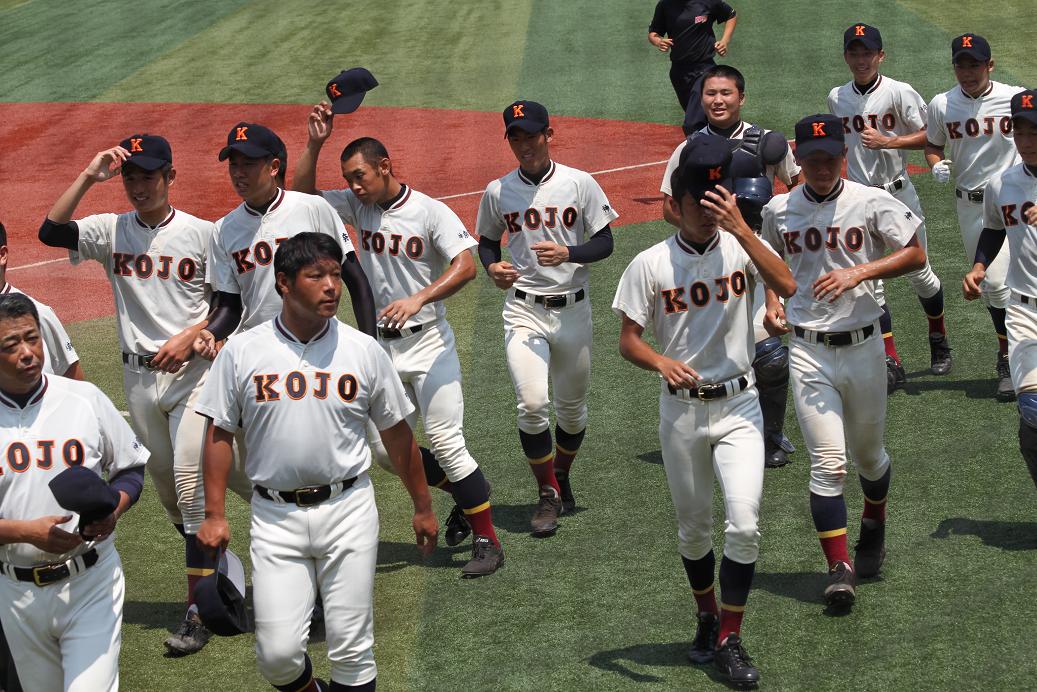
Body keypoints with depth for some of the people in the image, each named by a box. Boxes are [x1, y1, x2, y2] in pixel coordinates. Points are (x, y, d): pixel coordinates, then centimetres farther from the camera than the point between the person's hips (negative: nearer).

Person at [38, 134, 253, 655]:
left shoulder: (202, 233, -2)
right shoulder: (111, 231, 5)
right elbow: (50, 231, -11)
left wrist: (190, 336, -15)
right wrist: (88, 177, -16)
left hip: (192, 371, -4)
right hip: (138, 375, 4)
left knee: (191, 483, -12)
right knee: (166, 487, 11)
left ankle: (197, 609, -9)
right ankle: (215, 569, 32)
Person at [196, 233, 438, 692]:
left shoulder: (364, 350, 2)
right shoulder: (242, 352, 0)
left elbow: (396, 432, 9)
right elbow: (220, 433, 5)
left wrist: (422, 506, 13)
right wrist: (214, 514, 0)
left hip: (348, 512, 0)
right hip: (275, 516, 0)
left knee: (351, 649, 1)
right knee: (277, 653, -3)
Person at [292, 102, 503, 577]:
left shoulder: (430, 212, -11)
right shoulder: (358, 207, 5)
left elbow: (465, 267, -21)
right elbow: (300, 195, 4)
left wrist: (418, 300, -34)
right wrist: (315, 144, -8)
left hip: (428, 342, -6)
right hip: (382, 347, 6)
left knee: (445, 442, -12)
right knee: (386, 450, 5)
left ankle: (487, 541, -3)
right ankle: (466, 496, 26)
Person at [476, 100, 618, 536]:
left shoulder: (580, 184, -3)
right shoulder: (497, 191, 3)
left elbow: (605, 243, -1)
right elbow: (486, 242, 16)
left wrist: (567, 254, -20)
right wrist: (492, 267, -6)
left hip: (572, 309, 0)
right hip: (523, 309, 0)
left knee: (572, 406, 12)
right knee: (532, 403, -16)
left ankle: (561, 479, 37)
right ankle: (548, 494, 1)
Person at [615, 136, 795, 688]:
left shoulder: (740, 246, -4)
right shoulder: (651, 264, -5)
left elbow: (787, 286, -21)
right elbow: (627, 341, -4)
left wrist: (739, 229, -26)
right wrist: (662, 362, -25)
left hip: (739, 404, -1)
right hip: (681, 409, 1)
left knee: (744, 524, -12)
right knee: (693, 527, 13)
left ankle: (729, 640, 2)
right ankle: (708, 618, 37)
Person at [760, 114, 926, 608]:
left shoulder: (872, 203, -5)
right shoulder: (778, 211, 3)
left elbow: (916, 256, -8)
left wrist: (858, 273, -20)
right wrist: (771, 302, 1)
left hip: (862, 348, 0)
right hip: (807, 351, 0)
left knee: (868, 454, 17)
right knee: (827, 462, -10)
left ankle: (873, 530, 44)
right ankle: (839, 567, -8)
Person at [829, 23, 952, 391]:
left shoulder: (899, 93, -9)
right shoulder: (836, 98, 5)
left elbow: (928, 136, -10)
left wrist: (886, 141, -20)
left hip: (898, 194, -3)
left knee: (918, 273, 8)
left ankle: (939, 342, 32)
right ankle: (891, 364, -1)